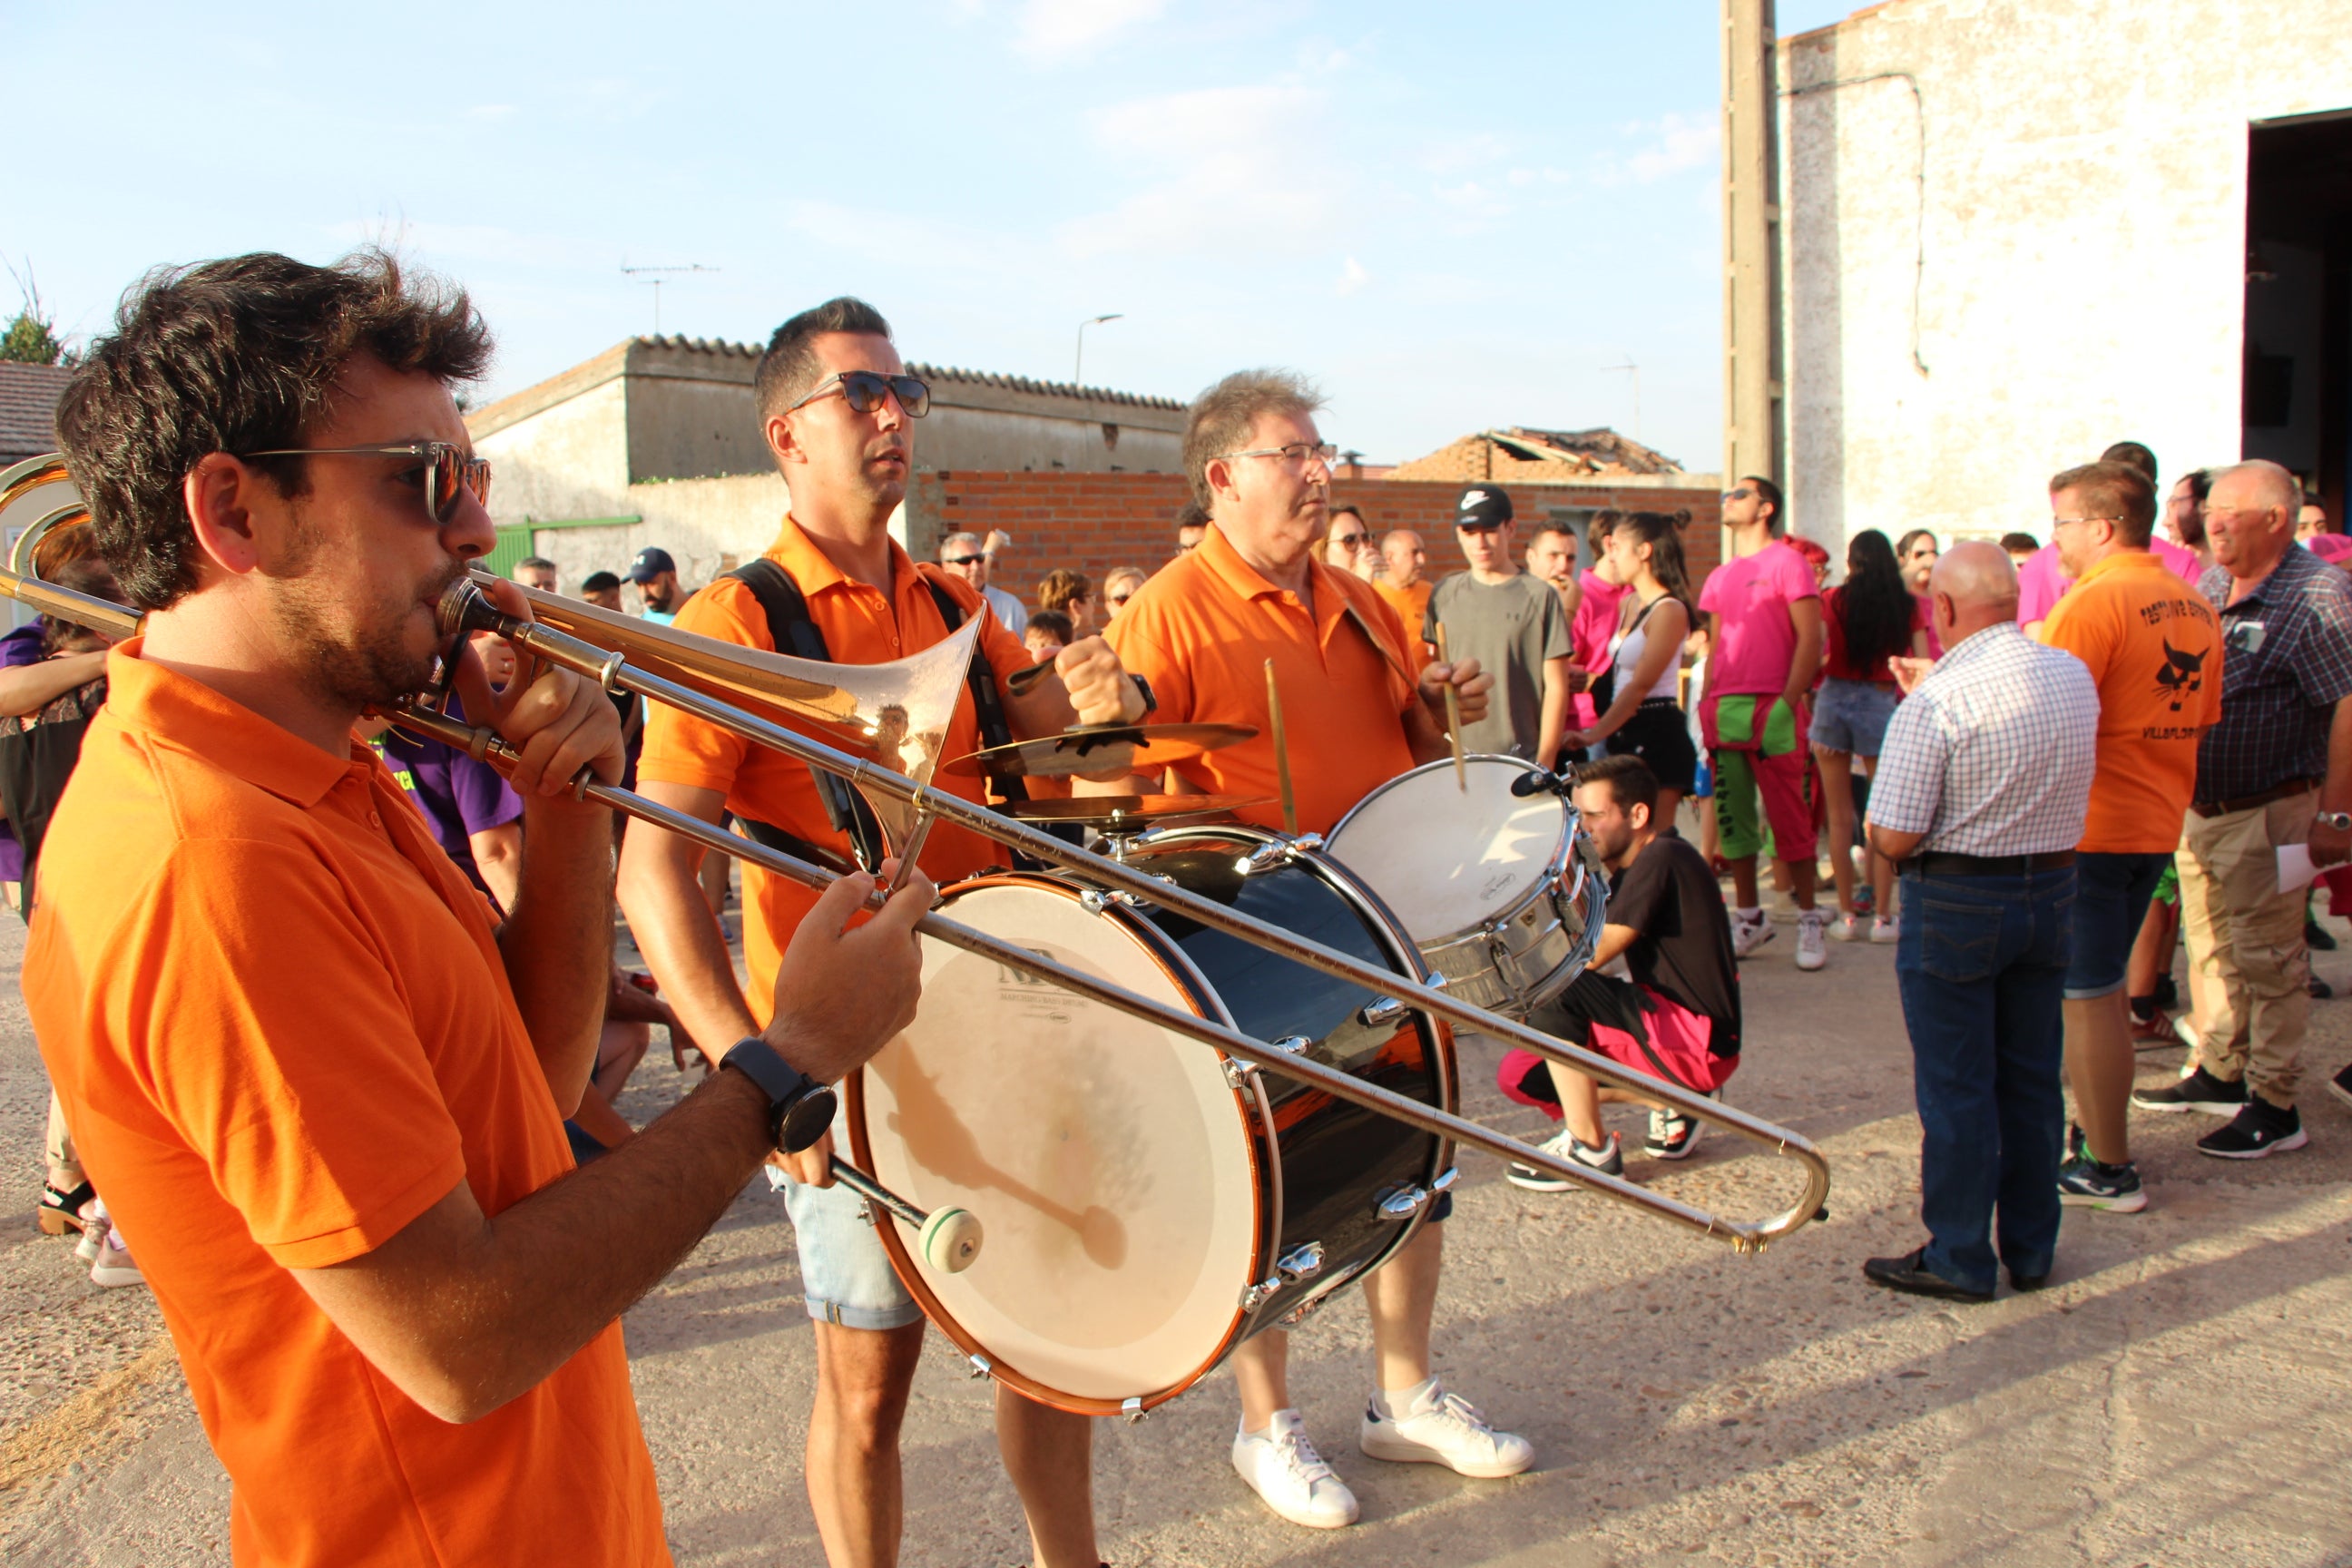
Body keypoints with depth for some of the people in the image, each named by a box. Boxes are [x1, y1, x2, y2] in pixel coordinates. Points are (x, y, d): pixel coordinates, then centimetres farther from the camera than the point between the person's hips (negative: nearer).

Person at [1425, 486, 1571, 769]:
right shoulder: (1444, 594, 7)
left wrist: (1544, 763, -6)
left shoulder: (1539, 596, -3)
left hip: (1519, 761, -3)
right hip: (1454, 756, 3)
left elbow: (1556, 686, -2)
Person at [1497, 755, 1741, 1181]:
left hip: (1697, 1044, -10)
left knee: (1554, 991, -23)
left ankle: (1590, 1149, -12)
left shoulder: (1661, 859, -15)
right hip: (1671, 1029, 10)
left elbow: (1590, 955, -20)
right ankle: (1668, 1103, 9)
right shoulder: (1630, 871, 14)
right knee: (1519, 1073, 4)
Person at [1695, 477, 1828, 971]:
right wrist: (1707, 705, 11)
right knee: (1732, 818, 8)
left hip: (1772, 709, -6)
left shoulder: (1786, 561, -1)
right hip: (1724, 709, 6)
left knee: (1790, 818, -4)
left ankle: (1808, 919, 5)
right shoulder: (1719, 577, 19)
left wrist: (1788, 701, -15)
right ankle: (1749, 916, 17)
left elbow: (1810, 638, -7)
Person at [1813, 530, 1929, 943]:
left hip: (1834, 699, 0)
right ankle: (1882, 916, 7)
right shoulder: (1907, 605, 0)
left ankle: (1847, 914, 10)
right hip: (1880, 706, 0)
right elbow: (1923, 666, -1)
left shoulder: (1832, 600, -2)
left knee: (1840, 815, 8)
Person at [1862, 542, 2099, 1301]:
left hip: (1956, 902, -6)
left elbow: (1894, 838, -21)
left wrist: (1874, 831, 3)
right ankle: (2030, 1250, 27)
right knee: (2032, 1079, 16)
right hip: (2053, 890, 6)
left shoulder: (1935, 703, -21)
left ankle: (1959, 1259, 16)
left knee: (1956, 1087, 6)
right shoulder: (2076, 677, 0)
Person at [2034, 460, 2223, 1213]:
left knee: (2084, 996, 0)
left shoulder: (2092, 602, -17)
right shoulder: (2197, 608, 10)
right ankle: (2096, 1134, 29)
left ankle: (2107, 1170, 6)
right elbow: (2203, 721, 17)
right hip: (2159, 825, 9)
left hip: (2089, 829, -9)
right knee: (2104, 987, 20)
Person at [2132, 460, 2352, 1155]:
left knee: (2267, 962, 0)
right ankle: (2218, 1073, 31)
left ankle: (2275, 1108, 10)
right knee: (2210, 949, 17)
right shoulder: (2210, 587, 9)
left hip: (2267, 814, -8)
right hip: (2199, 809, 8)